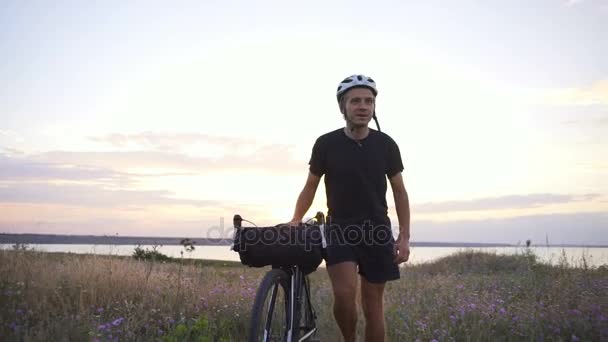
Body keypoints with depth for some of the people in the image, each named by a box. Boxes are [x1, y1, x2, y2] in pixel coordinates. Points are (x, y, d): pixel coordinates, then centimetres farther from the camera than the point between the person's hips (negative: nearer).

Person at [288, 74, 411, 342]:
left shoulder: (385, 144, -2)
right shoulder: (326, 144, -6)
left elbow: (399, 191, 5)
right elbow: (311, 186, 5)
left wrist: (404, 237, -2)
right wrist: (296, 220, -8)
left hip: (377, 230, 2)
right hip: (340, 229, -1)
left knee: (373, 303, 5)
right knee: (345, 293, -20)